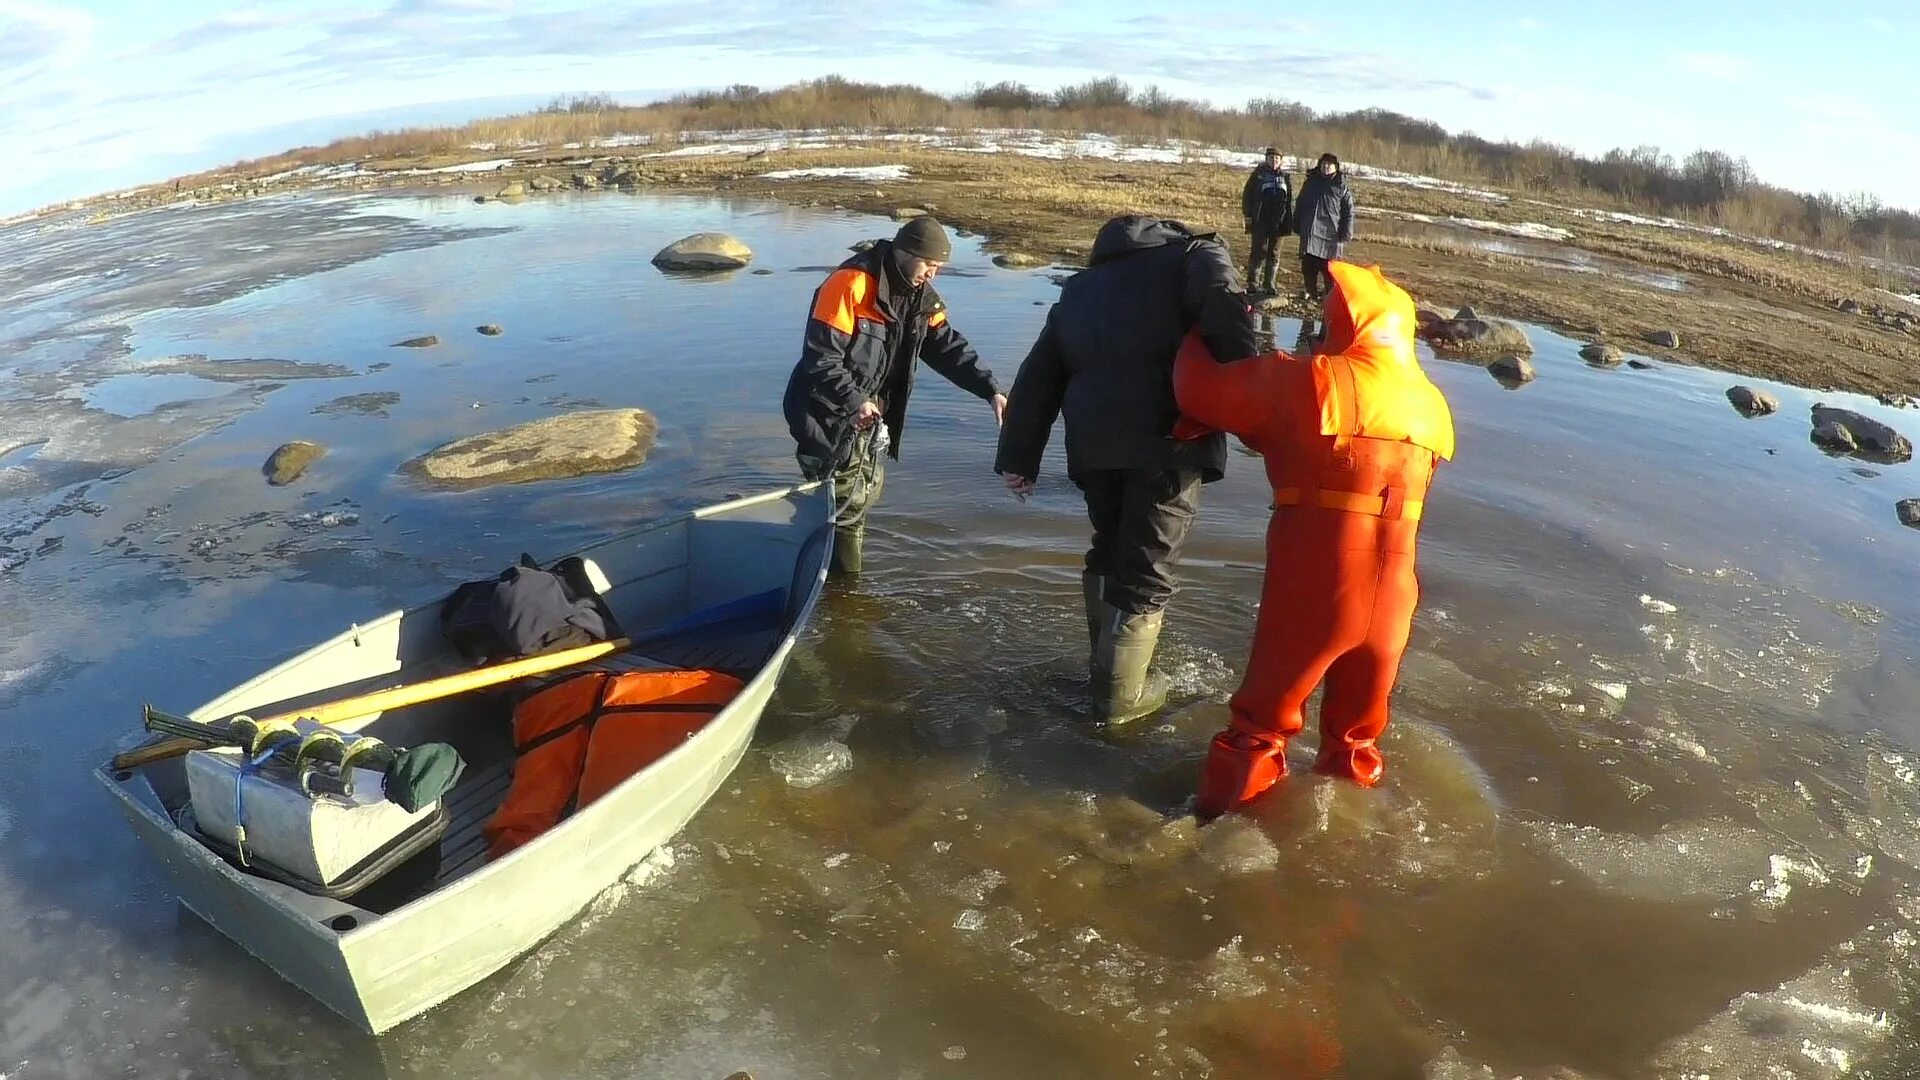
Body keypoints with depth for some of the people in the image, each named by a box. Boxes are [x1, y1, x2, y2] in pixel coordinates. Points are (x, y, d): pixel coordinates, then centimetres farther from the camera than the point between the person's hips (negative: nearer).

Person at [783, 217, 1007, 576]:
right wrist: (855, 401, -27)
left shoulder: (919, 297, 5)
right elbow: (820, 355, -23)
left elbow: (949, 346, 2)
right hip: (829, 415, -9)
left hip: (869, 413, 9)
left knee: (868, 489, 14)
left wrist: (991, 390, -10)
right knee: (846, 500, -7)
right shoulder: (851, 285, -22)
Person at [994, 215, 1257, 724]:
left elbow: (1038, 377, 21)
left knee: (1110, 548, 24)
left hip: (1093, 441, 5)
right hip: (1167, 438, -5)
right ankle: (1120, 692, 14)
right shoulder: (1194, 253, 15)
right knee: (1146, 565, 6)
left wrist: (1018, 457, 19)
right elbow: (1224, 308, -11)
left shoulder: (1079, 288, 29)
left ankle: (1104, 658, 36)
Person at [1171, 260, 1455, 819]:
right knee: (1358, 721, 23)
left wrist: (1196, 339, 12)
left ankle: (1223, 814, 25)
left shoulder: (1313, 381, -12)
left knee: (1266, 713, 13)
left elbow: (1202, 391, -9)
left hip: (1311, 588, -4)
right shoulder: (1431, 405, 6)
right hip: (1391, 593, 4)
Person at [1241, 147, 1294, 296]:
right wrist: (1247, 214, -6)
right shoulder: (1258, 174, 3)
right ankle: (1252, 281, 0)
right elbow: (1247, 194, 2)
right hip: (1260, 221, -3)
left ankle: (1269, 284, 11)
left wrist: (1290, 220, 9)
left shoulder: (1285, 177, 12)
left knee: (1274, 253, 5)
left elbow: (1290, 200, 16)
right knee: (1259, 251, -8)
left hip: (1278, 221, 4)